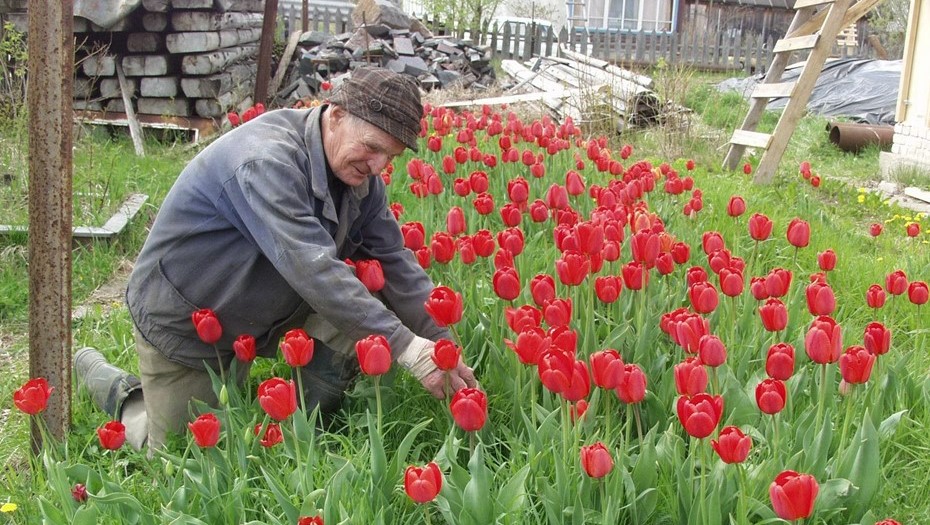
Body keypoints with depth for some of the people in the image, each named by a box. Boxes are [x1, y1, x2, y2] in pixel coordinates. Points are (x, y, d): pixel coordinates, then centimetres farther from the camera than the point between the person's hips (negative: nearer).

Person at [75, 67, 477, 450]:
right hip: (180, 318, -7)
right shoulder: (267, 161, -34)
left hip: (249, 320, 7)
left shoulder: (358, 171, -7)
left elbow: (394, 261, -7)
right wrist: (408, 348, -44)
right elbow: (314, 271, -42)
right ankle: (118, 389, 27)